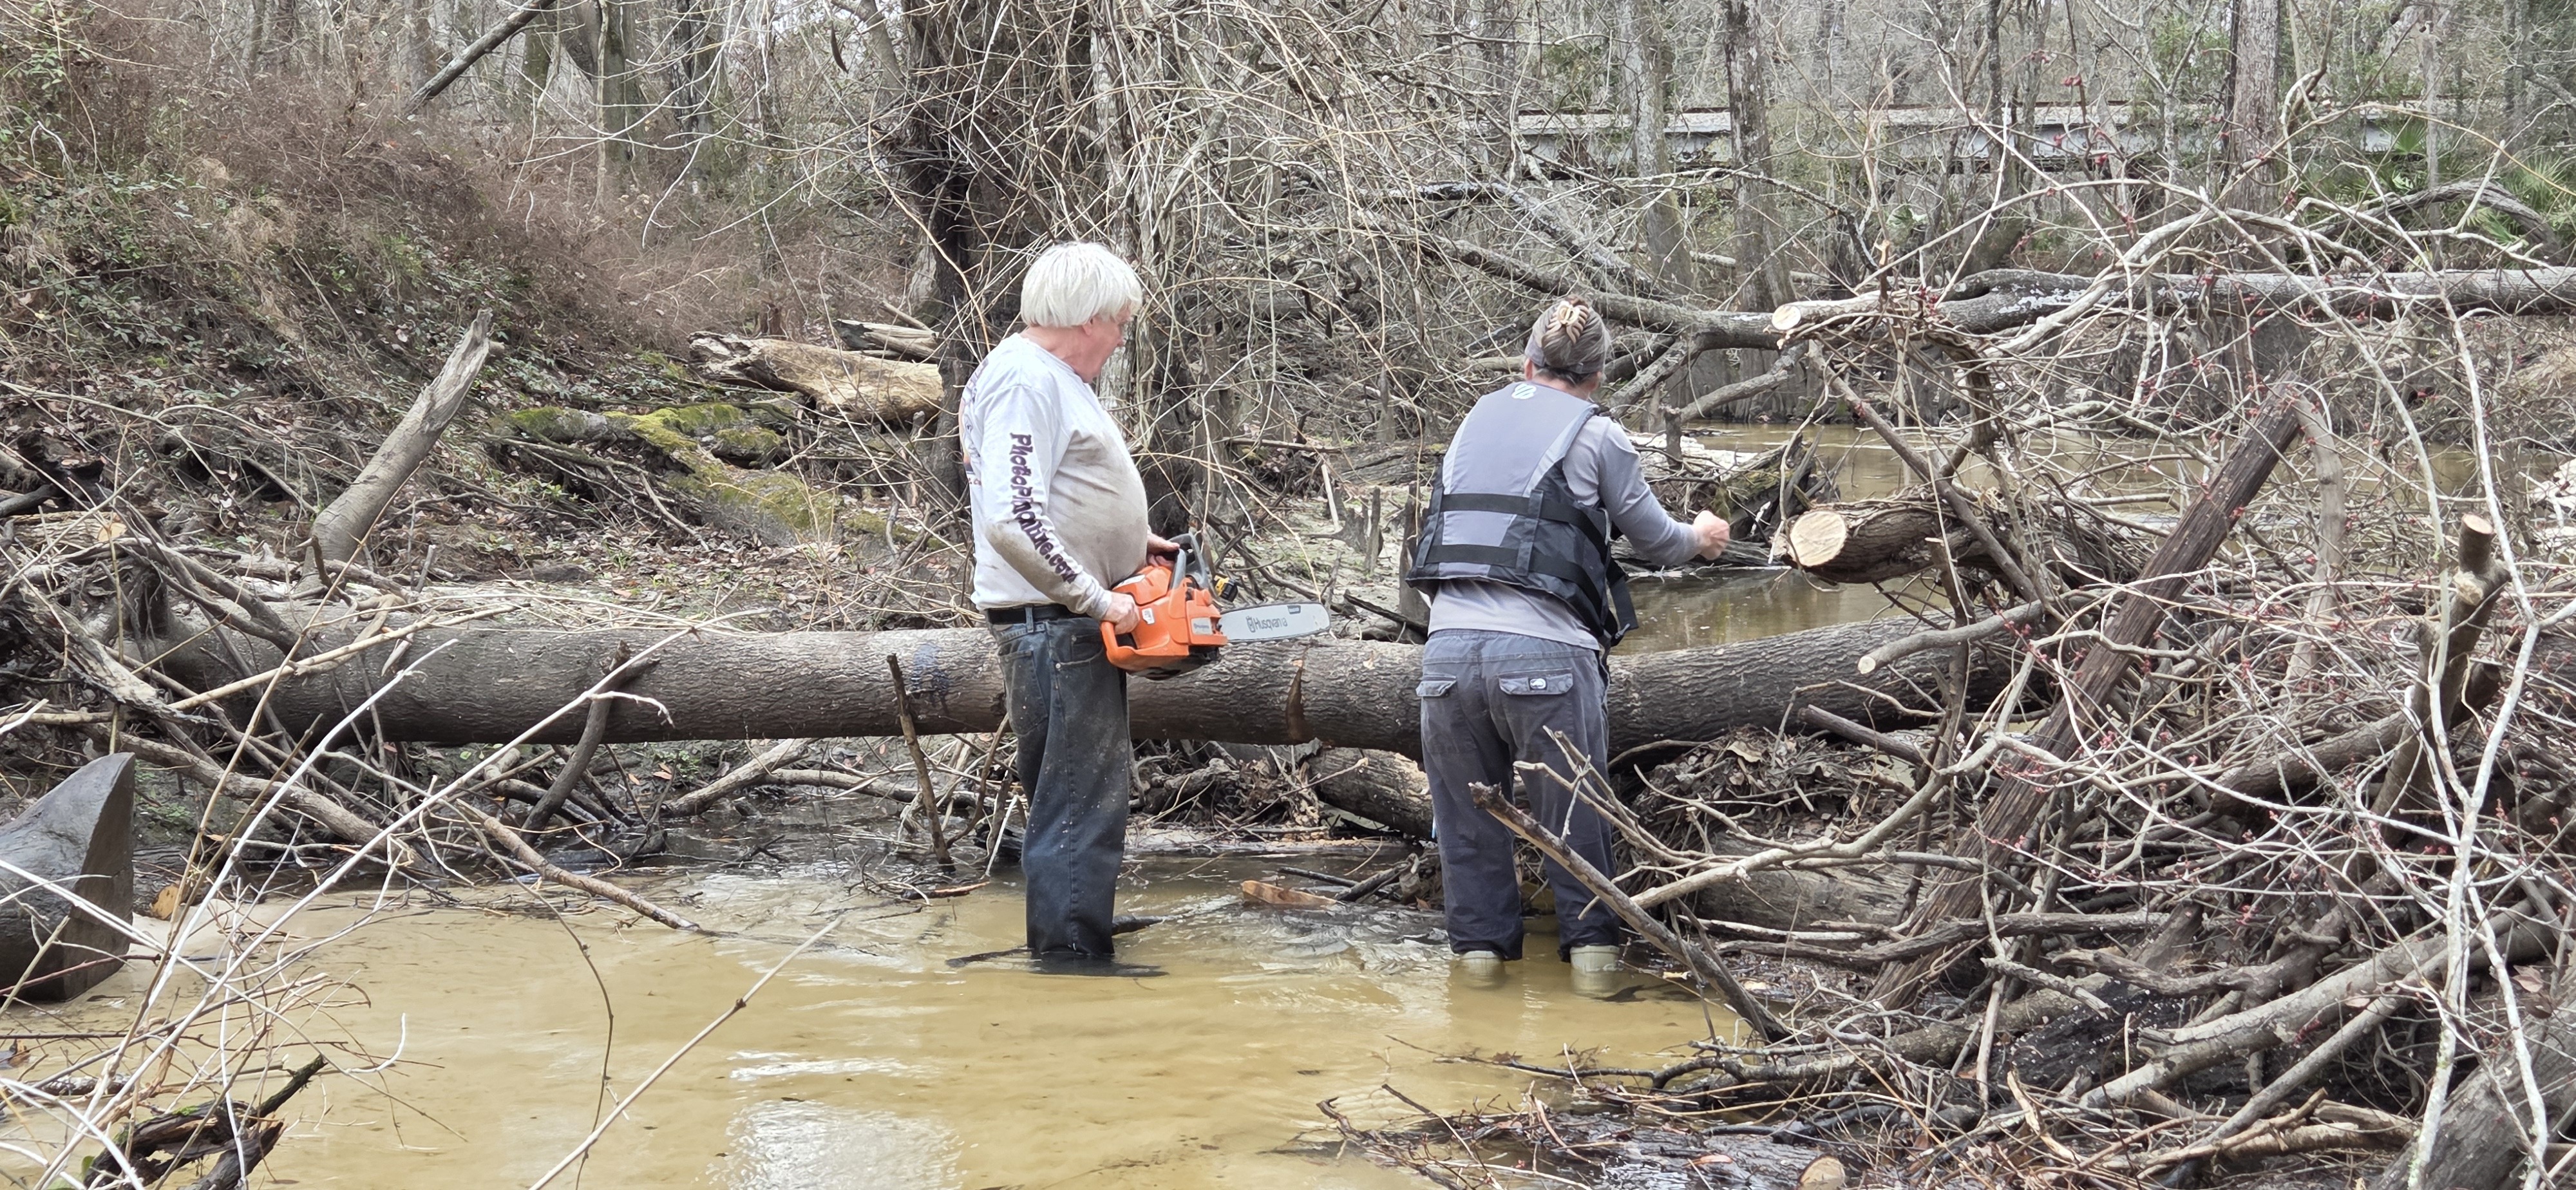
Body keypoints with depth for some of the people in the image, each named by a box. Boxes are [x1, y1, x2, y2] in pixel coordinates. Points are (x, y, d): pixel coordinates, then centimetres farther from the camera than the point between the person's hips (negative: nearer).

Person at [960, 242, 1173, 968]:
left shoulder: (1051, 377, 16)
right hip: (1053, 628, -11)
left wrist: (1124, 544, 14)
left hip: (1074, 628, 11)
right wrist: (1098, 600, -22)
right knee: (1081, 806, -9)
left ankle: (1076, 943, 28)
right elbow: (1014, 522, -28)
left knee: (1084, 795, 18)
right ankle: (1071, 960, -6)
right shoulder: (1026, 381, -18)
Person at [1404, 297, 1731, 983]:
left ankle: (1480, 942, 15)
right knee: (1573, 813, 10)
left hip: (1449, 645, 4)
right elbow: (1654, 538, 14)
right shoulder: (1595, 435, 4)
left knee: (1467, 815, 14)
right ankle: (1591, 941, 14)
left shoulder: (1479, 418, 17)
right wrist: (1700, 539, 38)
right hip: (1546, 655, -3)